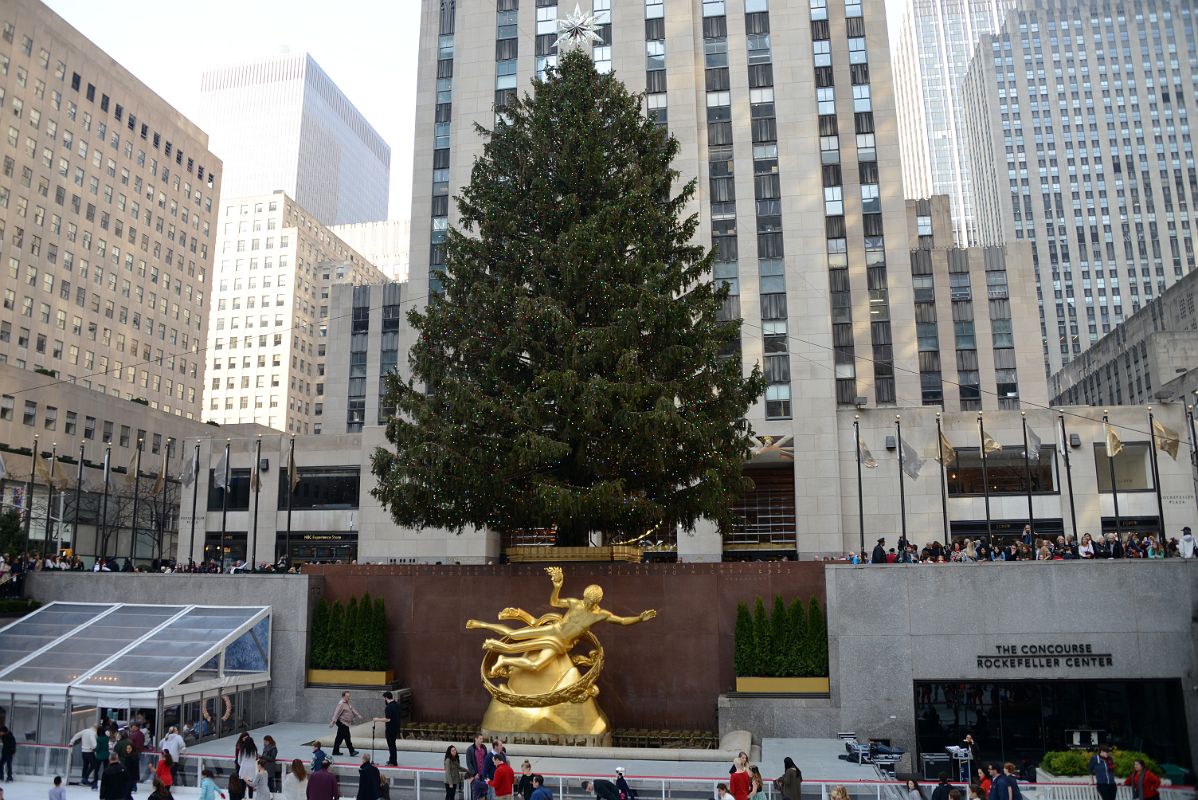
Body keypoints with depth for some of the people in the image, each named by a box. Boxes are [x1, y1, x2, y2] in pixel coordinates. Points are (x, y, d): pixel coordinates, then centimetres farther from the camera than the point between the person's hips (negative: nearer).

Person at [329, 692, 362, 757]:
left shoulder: (347, 704, 15)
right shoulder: (341, 704, -17)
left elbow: (352, 709, 20)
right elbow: (337, 713, -24)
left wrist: (358, 715, 14)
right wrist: (333, 721, -30)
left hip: (345, 724, 10)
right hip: (342, 723, -10)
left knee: (340, 738, 14)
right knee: (347, 738, -7)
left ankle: (335, 751, 21)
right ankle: (352, 751, -5)